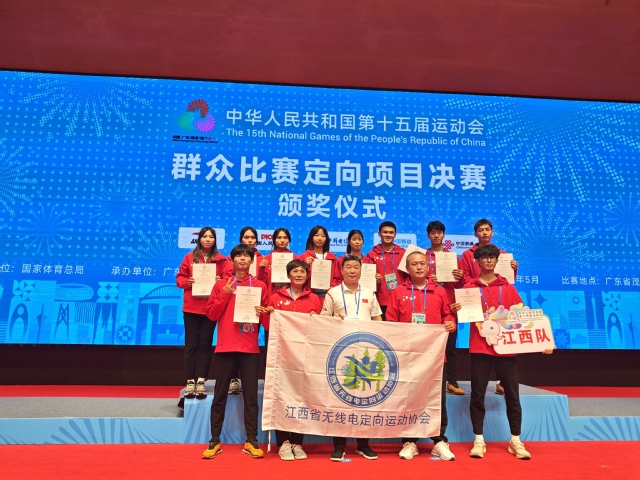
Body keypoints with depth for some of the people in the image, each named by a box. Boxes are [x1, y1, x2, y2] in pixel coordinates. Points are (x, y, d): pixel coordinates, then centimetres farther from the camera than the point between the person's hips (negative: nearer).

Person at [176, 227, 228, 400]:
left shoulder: (221, 260, 4)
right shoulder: (189, 257, 6)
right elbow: (179, 278, 7)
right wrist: (187, 282, -12)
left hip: (211, 307, 0)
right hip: (191, 307, 0)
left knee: (205, 344, 3)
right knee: (191, 344, 2)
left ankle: (201, 381, 9)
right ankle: (190, 382, 8)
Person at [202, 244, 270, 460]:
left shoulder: (260, 286, 6)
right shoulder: (222, 284, 5)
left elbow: (266, 318, 10)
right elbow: (211, 314, 0)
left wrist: (262, 314, -12)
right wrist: (225, 294, -9)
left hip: (250, 348, 0)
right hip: (226, 346, 0)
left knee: (251, 396, 3)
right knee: (220, 395, 5)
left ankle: (251, 441, 13)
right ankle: (215, 441, 15)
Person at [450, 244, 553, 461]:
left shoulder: (508, 287, 9)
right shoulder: (470, 287, 4)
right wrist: (458, 310, -19)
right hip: (480, 346, -1)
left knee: (512, 394, 6)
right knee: (478, 394, 2)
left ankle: (516, 441, 18)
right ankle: (479, 440, 13)